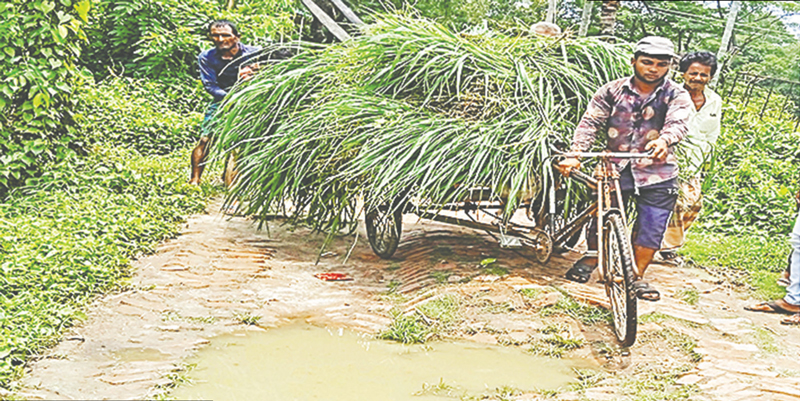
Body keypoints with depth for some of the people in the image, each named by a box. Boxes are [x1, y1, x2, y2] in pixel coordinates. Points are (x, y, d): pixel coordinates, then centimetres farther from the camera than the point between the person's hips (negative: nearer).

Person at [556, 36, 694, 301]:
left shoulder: (676, 96, -1)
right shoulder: (613, 91, 2)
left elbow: (678, 123, -20)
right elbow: (590, 123, -5)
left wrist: (663, 141, -44)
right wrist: (576, 154, -21)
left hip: (657, 172, 0)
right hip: (616, 167, 0)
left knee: (651, 227, -1)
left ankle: (638, 277, 19)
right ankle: (591, 259, 30)